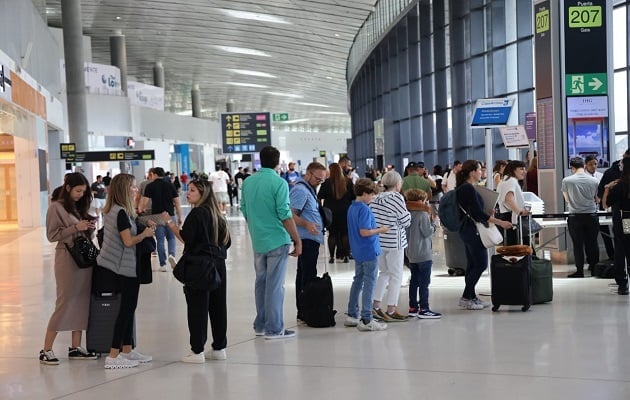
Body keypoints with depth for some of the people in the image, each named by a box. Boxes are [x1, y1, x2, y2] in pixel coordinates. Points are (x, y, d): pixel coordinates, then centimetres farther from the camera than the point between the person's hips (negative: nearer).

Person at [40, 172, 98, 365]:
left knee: (82, 302, 6)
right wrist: (75, 227, -17)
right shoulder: (56, 207, -5)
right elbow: (52, 235, -10)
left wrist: (90, 228, -2)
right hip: (67, 257, -7)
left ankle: (76, 347, 12)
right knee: (65, 302, -7)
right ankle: (46, 350, -1)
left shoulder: (79, 207, 14)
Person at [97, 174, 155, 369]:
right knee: (127, 309, -4)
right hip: (126, 267, -10)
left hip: (122, 267, 10)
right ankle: (113, 356, -4)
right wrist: (145, 234, -6)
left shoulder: (111, 210, 10)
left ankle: (127, 350, 23)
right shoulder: (121, 212, -19)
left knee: (128, 307, 16)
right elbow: (129, 241, -22)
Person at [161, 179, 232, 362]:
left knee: (197, 308, -4)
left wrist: (169, 222, -12)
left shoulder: (197, 213, -11)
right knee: (218, 307, 11)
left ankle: (197, 351, -3)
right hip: (218, 266, 8)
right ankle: (219, 348, 17)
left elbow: (185, 237, -20)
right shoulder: (216, 214, 13)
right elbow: (226, 241, 16)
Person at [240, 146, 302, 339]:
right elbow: (285, 215, -16)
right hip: (277, 240, -6)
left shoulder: (247, 183, 6)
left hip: (257, 241, 6)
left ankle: (261, 324, 21)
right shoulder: (279, 183, -14)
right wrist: (297, 240, -9)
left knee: (261, 282, 15)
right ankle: (274, 329, 1)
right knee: (275, 285, -2)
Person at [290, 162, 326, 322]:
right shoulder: (300, 190, -15)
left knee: (303, 275, 12)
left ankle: (302, 311, 17)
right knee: (308, 277, -10)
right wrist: (306, 224, -33)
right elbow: (290, 215, -23)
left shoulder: (308, 189, 18)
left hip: (310, 239, 11)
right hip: (307, 240, -11)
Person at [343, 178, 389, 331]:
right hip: (369, 252, -9)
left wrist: (376, 228, 14)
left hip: (358, 252, 9)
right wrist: (380, 230, -11)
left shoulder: (352, 208, 9)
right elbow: (364, 232, -25)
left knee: (358, 281, 17)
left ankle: (352, 315, 24)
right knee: (369, 284, -3)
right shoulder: (364, 209, -19)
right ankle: (366, 320, -1)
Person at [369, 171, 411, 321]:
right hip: (394, 242, -7)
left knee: (384, 273, 20)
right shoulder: (397, 197, -13)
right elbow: (406, 221, -11)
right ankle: (391, 311, 2)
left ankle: (375, 305, 16)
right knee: (396, 275, 3)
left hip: (378, 241, 7)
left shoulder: (376, 199, 6)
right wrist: (409, 213, 8)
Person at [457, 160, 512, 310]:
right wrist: (500, 222, -18)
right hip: (473, 230, -10)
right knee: (480, 264, -6)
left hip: (467, 230, 10)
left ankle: (470, 297, 16)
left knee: (473, 265, 12)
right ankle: (466, 298, -4)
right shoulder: (468, 189, -18)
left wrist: (488, 214, 19)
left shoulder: (463, 188, 13)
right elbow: (478, 212, -21)